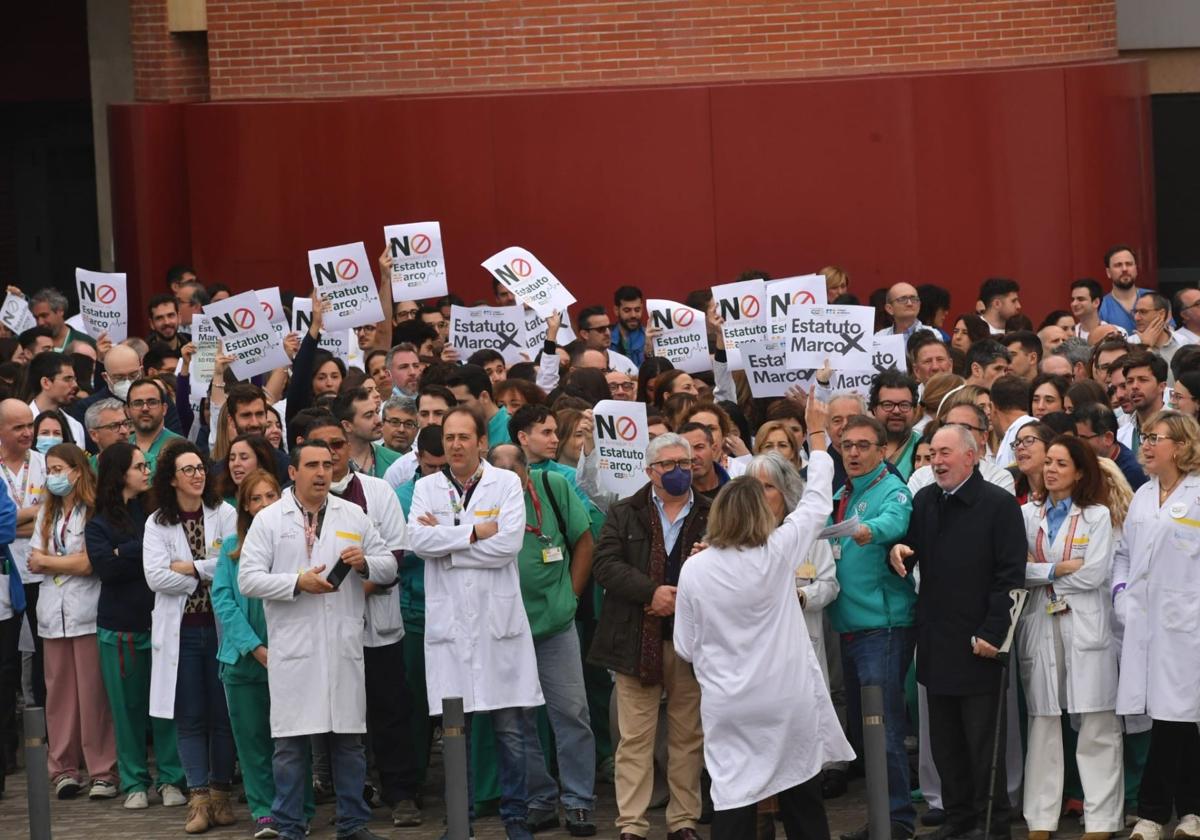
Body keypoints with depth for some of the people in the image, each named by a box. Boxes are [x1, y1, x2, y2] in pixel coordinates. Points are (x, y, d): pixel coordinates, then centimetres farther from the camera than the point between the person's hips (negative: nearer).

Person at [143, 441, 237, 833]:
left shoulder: (225, 515, 0)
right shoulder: (157, 524, 4)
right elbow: (155, 577, -8)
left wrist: (191, 569, -10)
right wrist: (209, 575, -9)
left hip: (220, 625, -1)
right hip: (180, 629, 1)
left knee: (223, 714, 4)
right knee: (190, 718, 2)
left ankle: (220, 792, 13)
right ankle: (198, 797, 3)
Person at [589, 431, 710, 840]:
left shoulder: (713, 516, 5)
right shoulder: (624, 514, 7)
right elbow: (605, 564, -4)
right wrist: (651, 592, -15)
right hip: (637, 641, -1)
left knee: (688, 736, 7)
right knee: (635, 737, 0)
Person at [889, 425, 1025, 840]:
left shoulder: (999, 505, -8)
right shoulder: (924, 501, 11)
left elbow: (1010, 575, -12)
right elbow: (910, 552, 21)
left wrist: (991, 633, -17)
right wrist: (898, 552, -4)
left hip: (978, 644, -6)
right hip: (936, 642, 6)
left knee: (983, 741, -1)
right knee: (944, 740, 12)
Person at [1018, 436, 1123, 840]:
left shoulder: (1097, 515, 3)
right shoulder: (1028, 514, 9)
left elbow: (1095, 574, -8)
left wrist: (1041, 573, -2)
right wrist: (1059, 570, -11)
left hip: (1086, 627, -2)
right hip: (1041, 626, 2)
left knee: (1098, 728, -4)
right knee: (1043, 723, 4)